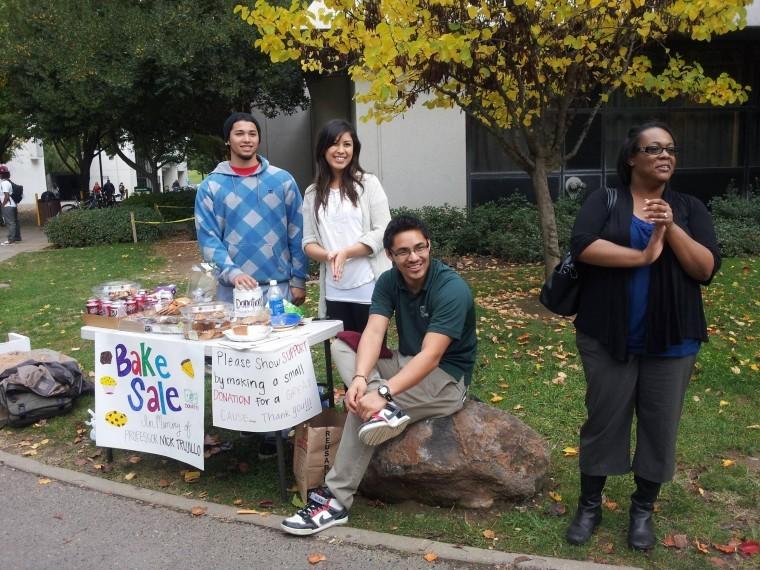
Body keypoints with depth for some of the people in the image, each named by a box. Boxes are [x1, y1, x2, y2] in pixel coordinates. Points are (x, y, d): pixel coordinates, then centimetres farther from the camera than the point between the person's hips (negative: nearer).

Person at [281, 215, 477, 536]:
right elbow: (374, 332, -16)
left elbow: (431, 356, -30)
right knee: (340, 347, -8)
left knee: (365, 403, -27)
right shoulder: (388, 282, -2)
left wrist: (383, 393, -40)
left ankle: (335, 501, -17)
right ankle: (385, 410, -31)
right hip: (406, 365, 7)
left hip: (446, 379, -7)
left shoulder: (452, 289, -22)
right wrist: (360, 378, -35)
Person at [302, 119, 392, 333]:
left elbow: (382, 232, -4)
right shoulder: (313, 193, 11)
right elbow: (308, 242, 9)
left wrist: (346, 253, -15)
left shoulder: (368, 183, 2)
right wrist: (328, 256, -12)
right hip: (333, 293, 3)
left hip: (369, 289, -2)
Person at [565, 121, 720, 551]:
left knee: (660, 426, 9)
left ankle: (643, 510, 29)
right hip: (609, 338, -2)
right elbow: (582, 246, -19)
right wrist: (644, 256, -20)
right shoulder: (604, 202, 0)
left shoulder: (689, 208, 5)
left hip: (671, 341, 2)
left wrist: (671, 229, -18)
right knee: (604, 420, 8)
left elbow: (707, 268, -6)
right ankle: (590, 506, 26)